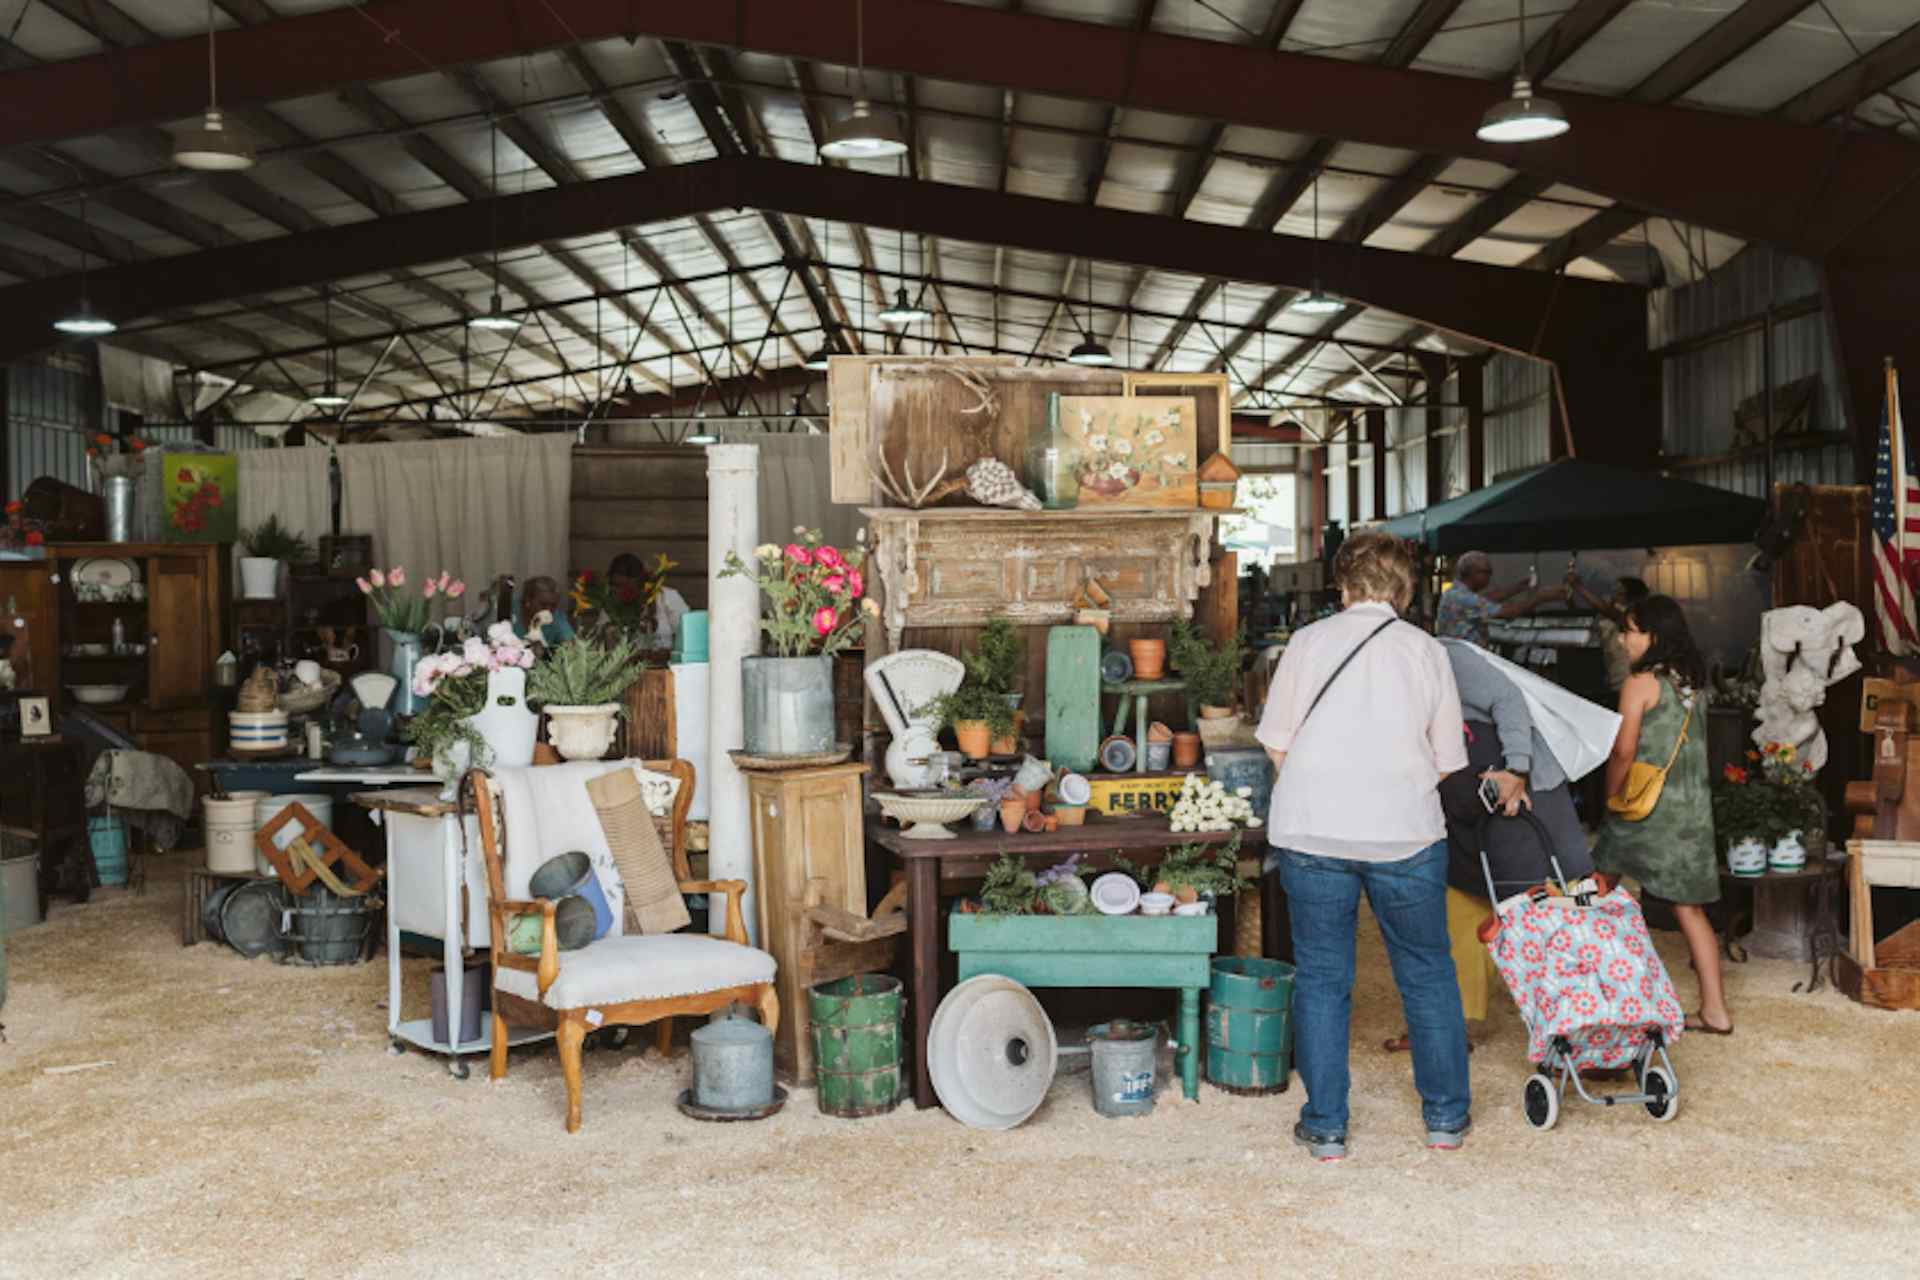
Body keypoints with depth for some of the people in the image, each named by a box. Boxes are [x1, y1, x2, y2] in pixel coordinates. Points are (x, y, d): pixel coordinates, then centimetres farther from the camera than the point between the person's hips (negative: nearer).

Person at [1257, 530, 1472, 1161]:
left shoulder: (1308, 642, 4)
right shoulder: (1426, 650, 5)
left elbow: (1278, 745, 5)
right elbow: (1446, 760, 8)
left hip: (1310, 831, 0)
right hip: (1405, 833, 0)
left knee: (1321, 979, 9)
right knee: (1427, 974, 15)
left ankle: (1324, 1127, 14)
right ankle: (1446, 1116, 25)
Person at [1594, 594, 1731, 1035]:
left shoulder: (1640, 683, -11)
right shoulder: (1693, 683, 10)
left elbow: (1623, 751, -14)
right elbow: (1693, 746, 13)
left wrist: (1612, 800, -1)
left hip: (1649, 808, -7)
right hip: (1694, 808, 7)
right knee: (1689, 907, 10)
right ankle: (1714, 1009, 11)